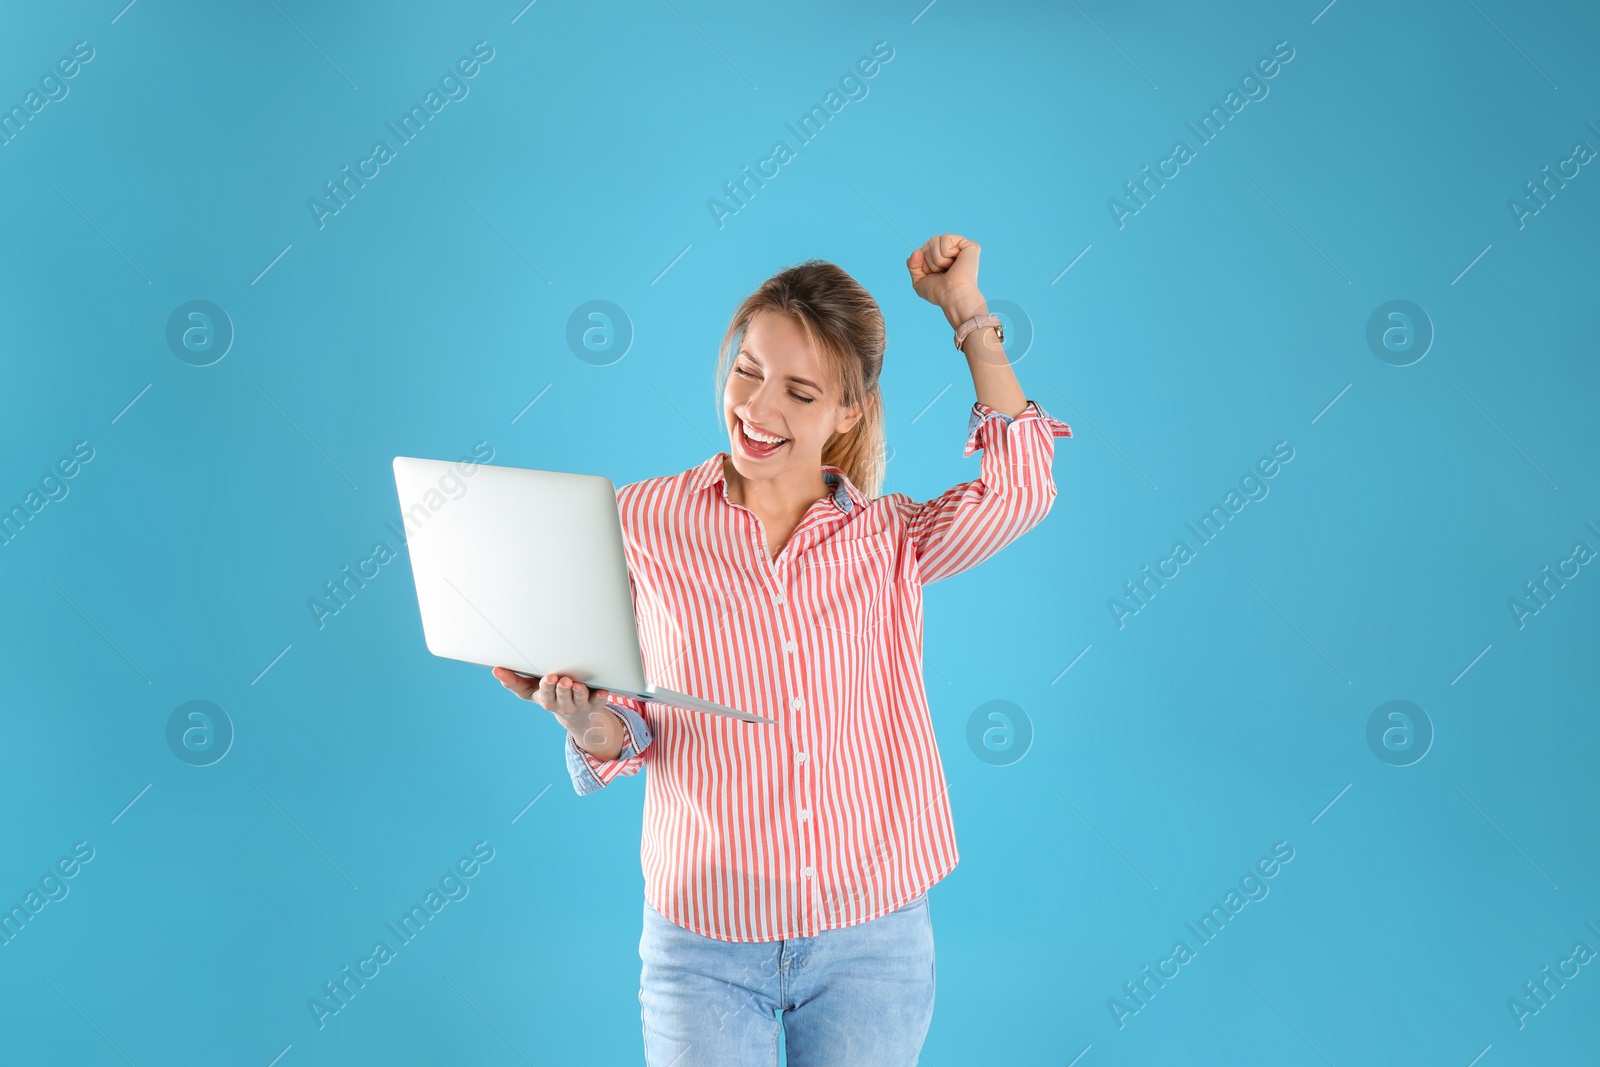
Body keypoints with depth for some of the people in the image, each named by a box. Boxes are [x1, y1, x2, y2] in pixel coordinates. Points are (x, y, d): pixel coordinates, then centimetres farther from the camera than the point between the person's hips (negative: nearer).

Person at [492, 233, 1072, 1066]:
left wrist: (968, 315, -7)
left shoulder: (891, 538, 2)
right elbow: (632, 734, 2)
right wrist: (592, 724, -22)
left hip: (874, 941, 1)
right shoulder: (641, 522, -3)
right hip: (703, 944, -1)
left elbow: (1020, 490, -16)